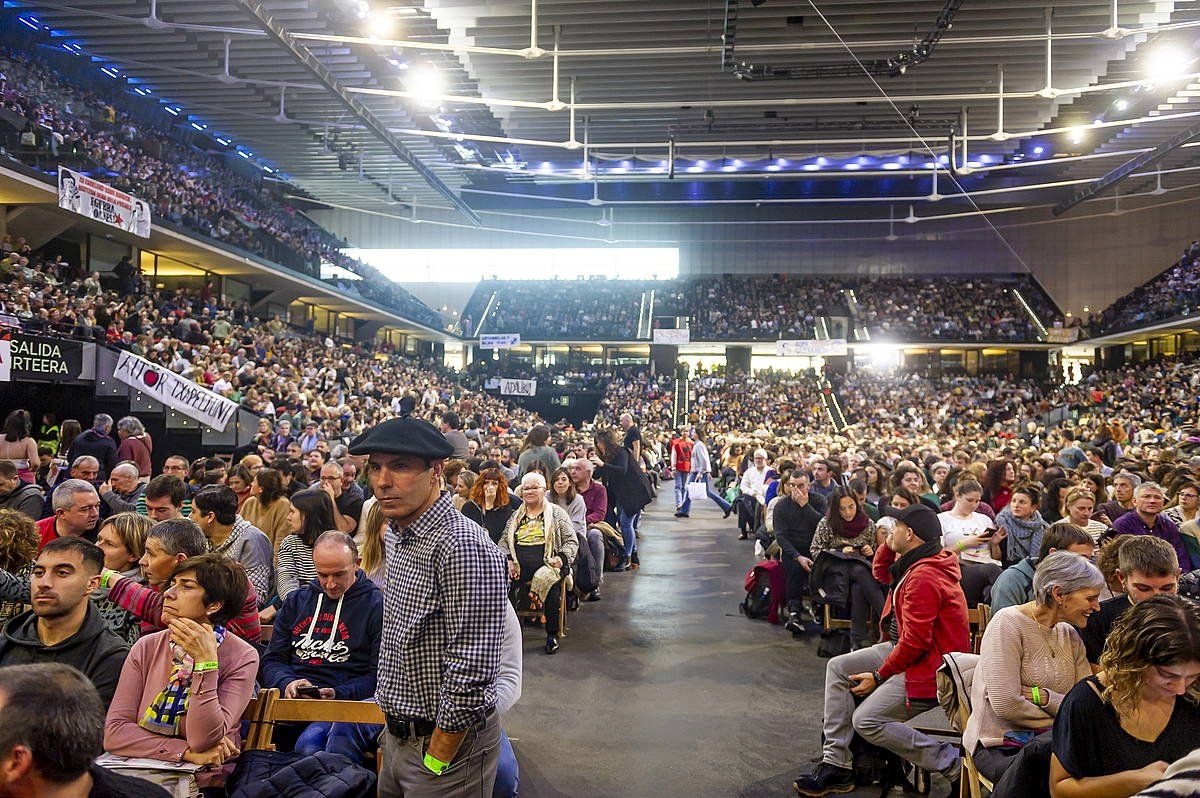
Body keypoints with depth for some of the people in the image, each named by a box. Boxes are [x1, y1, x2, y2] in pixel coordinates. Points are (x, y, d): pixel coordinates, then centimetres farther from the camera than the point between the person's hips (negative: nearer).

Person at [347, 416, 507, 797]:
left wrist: (435, 762, -18)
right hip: (398, 736, 9)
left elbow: (471, 674, -26)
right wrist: (394, 726, 14)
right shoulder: (397, 536, 5)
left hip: (450, 739, -8)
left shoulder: (464, 548, -26)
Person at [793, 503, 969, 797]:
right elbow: (881, 572, 25)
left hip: (929, 669, -11)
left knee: (866, 721, -18)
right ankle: (835, 765, 6)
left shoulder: (922, 578, -26)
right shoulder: (915, 563, 6)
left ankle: (952, 763, -6)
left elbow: (914, 642, -26)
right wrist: (889, 543, 7)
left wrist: (879, 676, -15)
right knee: (838, 667, 5)